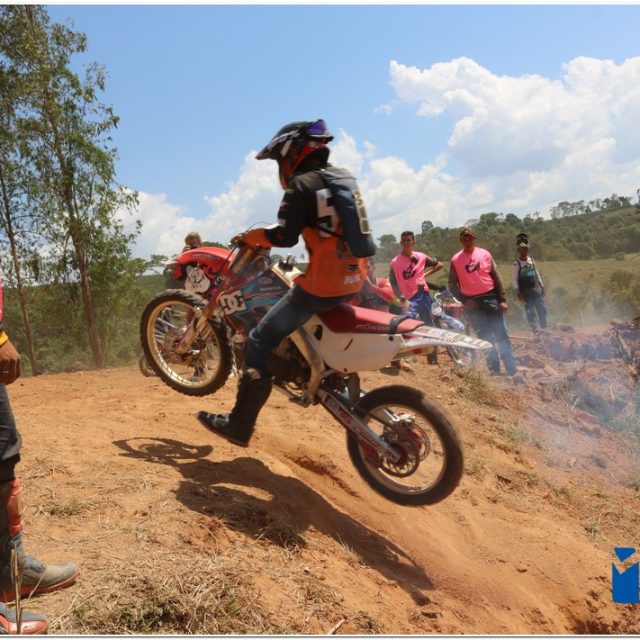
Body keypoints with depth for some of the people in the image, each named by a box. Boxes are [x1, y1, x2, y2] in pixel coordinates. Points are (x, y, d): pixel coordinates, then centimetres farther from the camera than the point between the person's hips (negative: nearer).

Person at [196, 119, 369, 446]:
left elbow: (285, 236, -18)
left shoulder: (301, 185, -9)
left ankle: (239, 425, 3)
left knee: (259, 341, 0)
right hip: (355, 279, 9)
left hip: (321, 284, -8)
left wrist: (251, 236, -1)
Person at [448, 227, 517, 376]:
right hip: (472, 302, 0)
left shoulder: (484, 254, 2)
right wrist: (464, 300, -10)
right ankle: (494, 369, 15)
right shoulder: (455, 260, 0)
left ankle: (512, 369, 6)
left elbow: (496, 277, 2)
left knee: (500, 334, 0)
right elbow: (452, 284, 2)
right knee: (485, 337, 6)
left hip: (490, 298, 0)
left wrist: (502, 299, -3)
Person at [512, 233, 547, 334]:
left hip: (536, 290, 6)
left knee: (542, 310, 7)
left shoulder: (531, 260, 7)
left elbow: (537, 274, 15)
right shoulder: (516, 263, -10)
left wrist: (542, 286, 14)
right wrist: (518, 293, -15)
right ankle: (535, 332, 4)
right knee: (531, 313, -3)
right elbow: (515, 279, -11)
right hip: (526, 292, -6)